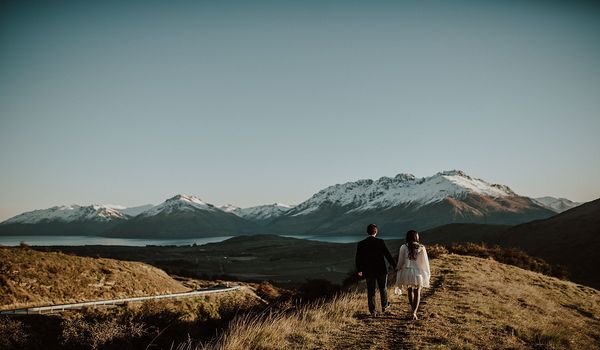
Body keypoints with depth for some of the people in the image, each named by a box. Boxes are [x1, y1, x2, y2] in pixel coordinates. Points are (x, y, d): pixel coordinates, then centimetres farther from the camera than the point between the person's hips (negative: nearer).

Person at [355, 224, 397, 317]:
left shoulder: (361, 244, -6)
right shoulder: (380, 242, -13)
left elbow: (358, 258, 1)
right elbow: (388, 255, -11)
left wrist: (359, 270, 16)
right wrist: (395, 266, 0)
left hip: (368, 271, 1)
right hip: (381, 270, -1)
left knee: (371, 292, 9)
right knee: (383, 288, 20)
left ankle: (373, 311, 10)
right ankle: (384, 306, 35)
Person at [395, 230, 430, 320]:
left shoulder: (403, 247, -8)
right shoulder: (421, 248, -9)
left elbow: (401, 261, -1)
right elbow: (425, 261, -3)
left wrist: (398, 269, 16)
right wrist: (427, 273, 8)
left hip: (407, 272, 1)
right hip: (418, 272, -1)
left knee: (410, 291, 22)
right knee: (417, 292, 11)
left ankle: (412, 309, 31)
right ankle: (414, 312, 0)